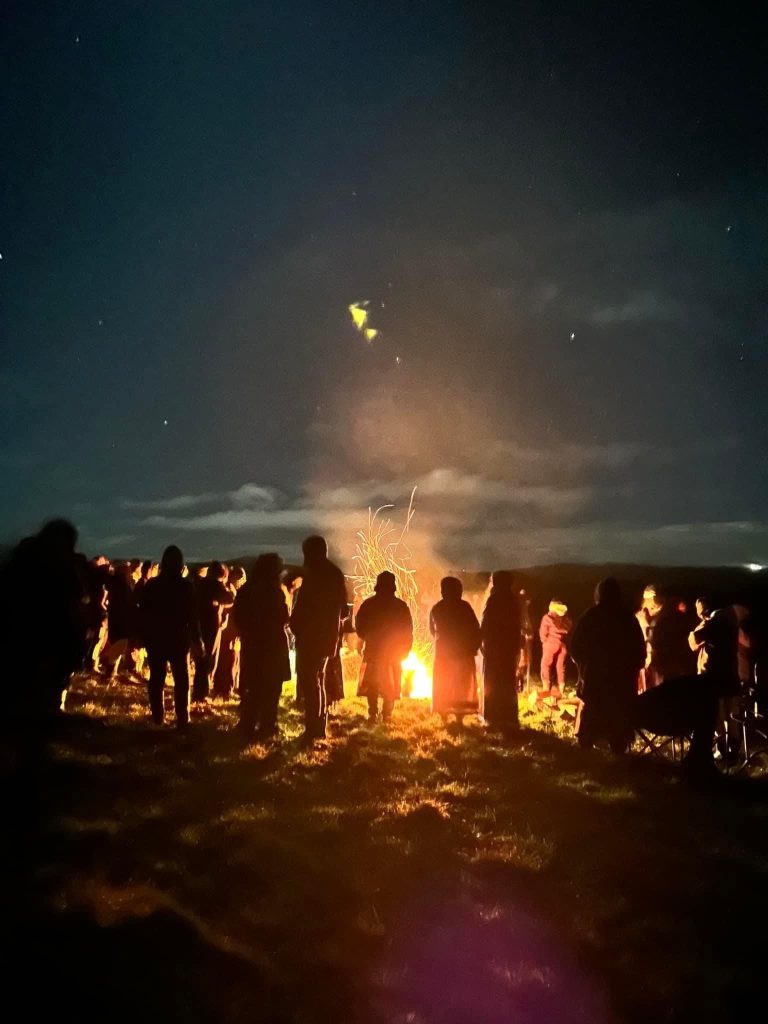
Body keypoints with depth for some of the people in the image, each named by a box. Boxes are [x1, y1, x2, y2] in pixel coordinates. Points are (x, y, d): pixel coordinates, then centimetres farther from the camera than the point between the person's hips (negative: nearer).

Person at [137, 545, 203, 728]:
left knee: (156, 679, 11)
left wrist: (143, 636, 9)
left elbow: (143, 613, 1)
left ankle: (157, 717, 13)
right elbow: (193, 616, -9)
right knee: (181, 681, 5)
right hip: (179, 639, -2)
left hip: (155, 638, 2)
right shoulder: (186, 585, -9)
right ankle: (182, 720, 0)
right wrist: (197, 640, -3)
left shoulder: (151, 585, -1)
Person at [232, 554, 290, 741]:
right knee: (271, 688, 5)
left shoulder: (245, 590, 2)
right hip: (272, 644, -5)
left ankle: (248, 726, 17)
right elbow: (283, 619, -10)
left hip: (251, 644, 5)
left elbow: (237, 617, 5)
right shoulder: (275, 592, -15)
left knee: (252, 688, 14)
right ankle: (266, 727, 5)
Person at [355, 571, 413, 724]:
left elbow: (359, 626, 0)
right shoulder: (401, 606, -2)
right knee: (390, 685, 9)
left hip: (373, 649, -1)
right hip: (394, 652, 1)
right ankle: (386, 716, 5)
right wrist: (403, 650, 8)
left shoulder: (368, 604, -5)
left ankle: (373, 715, -5)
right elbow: (408, 631, -1)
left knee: (372, 684, 5)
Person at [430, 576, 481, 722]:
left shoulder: (437, 608, -1)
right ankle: (459, 717, 1)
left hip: (442, 651, 3)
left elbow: (432, 630, 9)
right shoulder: (464, 606, -10)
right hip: (463, 651, -3)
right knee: (462, 686, 6)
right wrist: (474, 646, -2)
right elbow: (475, 629, -12)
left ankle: (444, 718, 11)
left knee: (442, 687, 12)